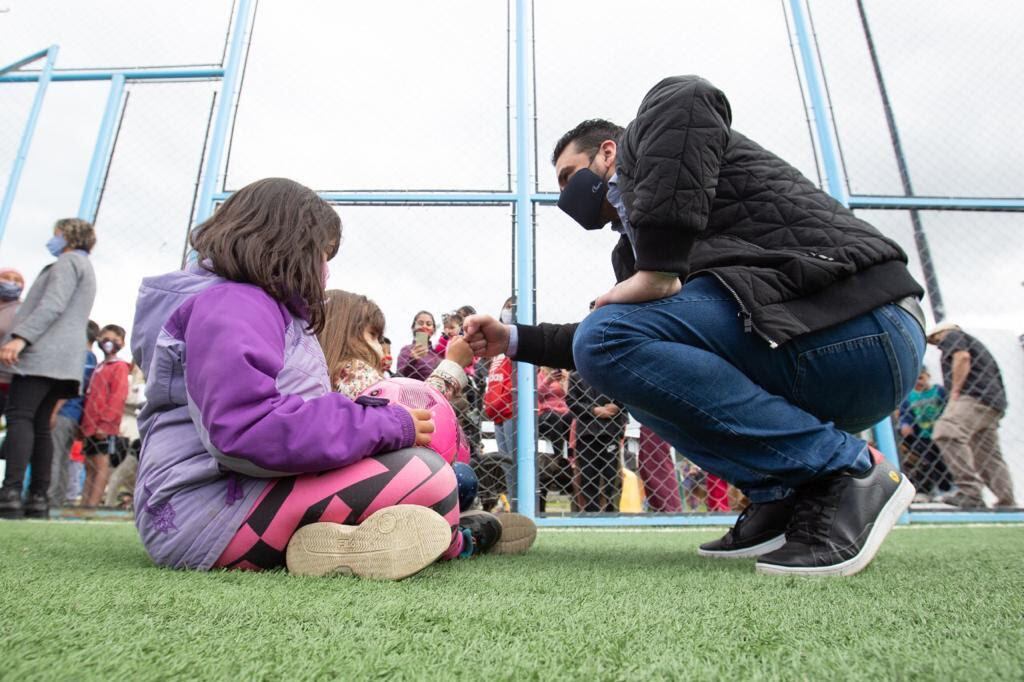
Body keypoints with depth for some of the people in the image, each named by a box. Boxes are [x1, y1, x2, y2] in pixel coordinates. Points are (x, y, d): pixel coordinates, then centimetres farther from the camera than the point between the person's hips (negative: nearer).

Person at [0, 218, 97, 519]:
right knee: (39, 425, 4)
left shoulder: (69, 261, 1)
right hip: (63, 358, 9)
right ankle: (38, 498, 0)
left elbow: (52, 305, -15)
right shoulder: (86, 269, 30)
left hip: (44, 352, -9)